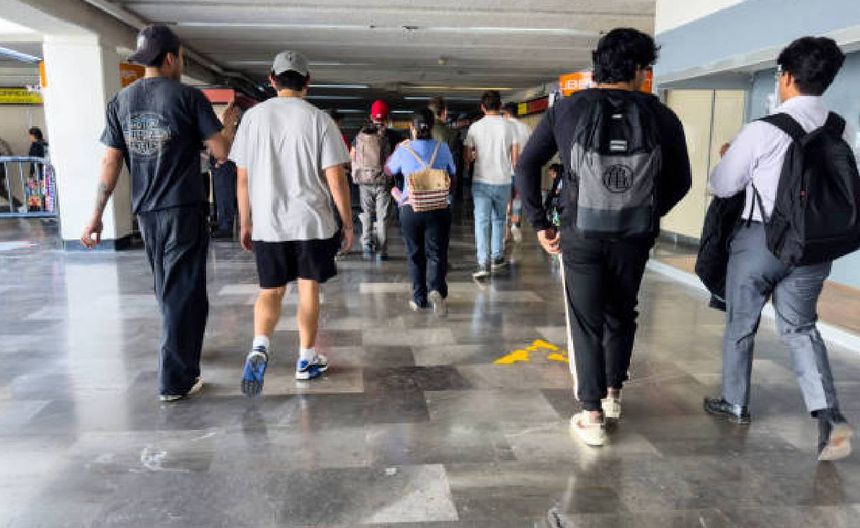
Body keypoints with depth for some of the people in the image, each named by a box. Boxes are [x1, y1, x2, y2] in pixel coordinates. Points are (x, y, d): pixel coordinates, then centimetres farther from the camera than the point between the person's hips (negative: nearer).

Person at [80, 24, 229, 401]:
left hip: (146, 212, 5)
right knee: (184, 292, 1)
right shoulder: (188, 97, -6)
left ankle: (182, 351, 38)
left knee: (167, 289, 21)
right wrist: (226, 128, 10)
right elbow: (221, 153, -11)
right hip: (184, 209, -5)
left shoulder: (121, 101, 7)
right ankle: (175, 379, 2)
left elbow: (110, 163, 4)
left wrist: (96, 216, 7)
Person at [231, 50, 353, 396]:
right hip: (312, 221, -1)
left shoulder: (253, 116, 3)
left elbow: (243, 178, 4)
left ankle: (260, 347, -11)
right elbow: (336, 178, -8)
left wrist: (245, 224, 13)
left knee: (271, 290, 13)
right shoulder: (318, 119, -4)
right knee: (308, 288, 12)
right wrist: (347, 223, 2)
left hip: (267, 224, 2)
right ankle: (307, 359, 21)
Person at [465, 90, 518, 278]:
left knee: (482, 221, -2)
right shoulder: (508, 127, -2)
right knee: (498, 219, 17)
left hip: (481, 181, -1)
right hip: (503, 181, 1)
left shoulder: (475, 127, -3)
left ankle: (483, 263, -11)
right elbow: (515, 157, -2)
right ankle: (497, 258, 25)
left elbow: (468, 158, 1)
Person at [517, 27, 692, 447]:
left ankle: (592, 416, 9)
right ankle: (613, 393, 37)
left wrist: (539, 223, 4)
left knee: (586, 323, 8)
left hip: (581, 237, -1)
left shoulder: (567, 109, 0)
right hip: (634, 238, 2)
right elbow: (680, 180, 8)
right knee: (621, 315, 21)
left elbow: (526, 165, 1)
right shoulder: (661, 117, 0)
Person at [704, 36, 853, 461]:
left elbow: (722, 185, -7)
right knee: (800, 327, 15)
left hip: (761, 238, -4)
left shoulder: (762, 131, -16)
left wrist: (732, 158, 14)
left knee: (741, 325, 14)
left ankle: (735, 404, 29)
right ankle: (829, 416, -1)